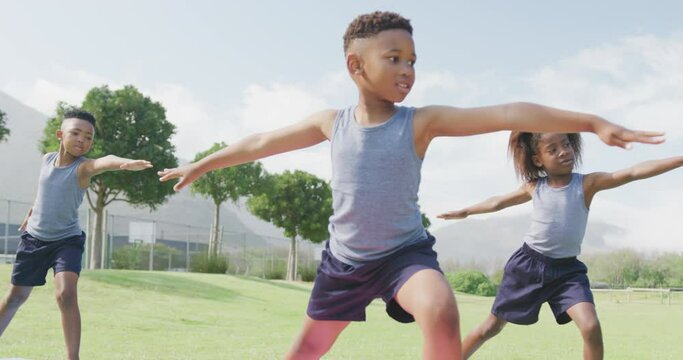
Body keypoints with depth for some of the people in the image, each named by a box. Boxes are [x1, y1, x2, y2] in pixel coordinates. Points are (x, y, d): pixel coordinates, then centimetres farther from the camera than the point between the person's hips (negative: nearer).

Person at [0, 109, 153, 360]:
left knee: (66, 294, -26)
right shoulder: (47, 159, -4)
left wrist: (126, 163, -66)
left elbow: (105, 161, -45)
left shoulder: (83, 167, -20)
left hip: (67, 240, -5)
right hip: (34, 238, 5)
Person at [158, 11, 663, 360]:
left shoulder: (422, 122, -14)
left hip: (406, 252, -3)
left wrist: (591, 122, -30)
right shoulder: (332, 123, -6)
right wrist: (200, 166, 15)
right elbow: (262, 143, 6)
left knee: (441, 312, -33)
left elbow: (506, 115, -23)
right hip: (344, 258, 3)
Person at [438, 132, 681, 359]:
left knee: (591, 327, -21)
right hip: (528, 265, 1)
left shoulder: (588, 183, -8)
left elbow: (635, 172, -18)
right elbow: (499, 202, 15)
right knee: (492, 327, 9)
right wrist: (465, 211, 26)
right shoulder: (534, 187, -2)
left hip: (567, 270, -1)